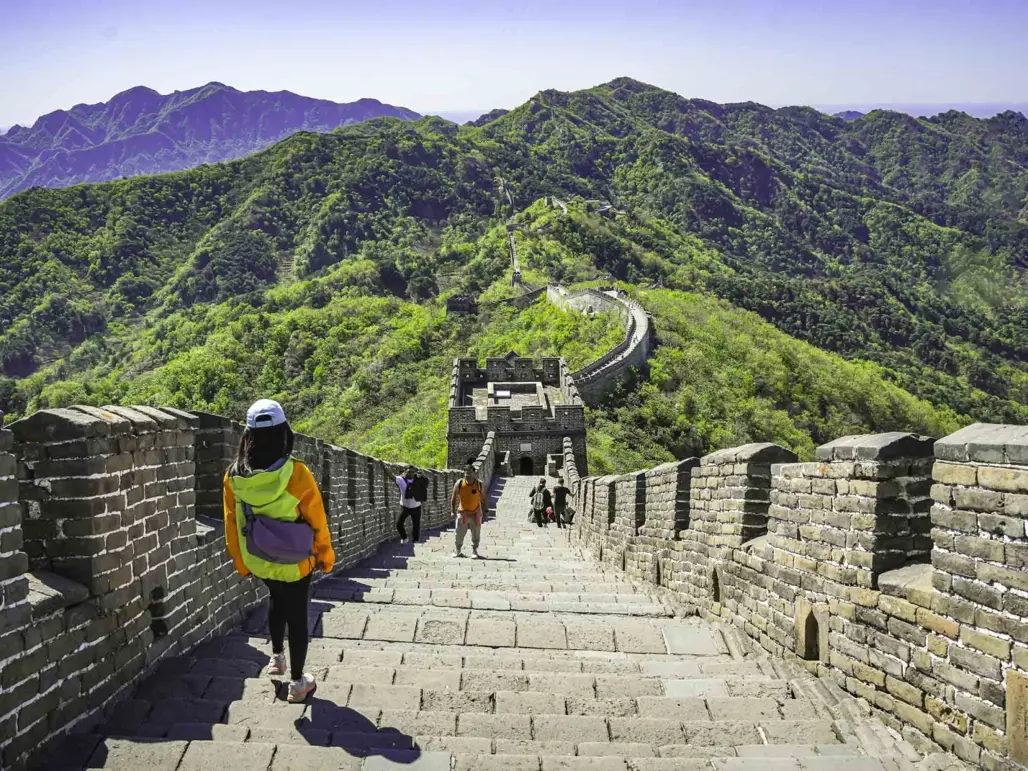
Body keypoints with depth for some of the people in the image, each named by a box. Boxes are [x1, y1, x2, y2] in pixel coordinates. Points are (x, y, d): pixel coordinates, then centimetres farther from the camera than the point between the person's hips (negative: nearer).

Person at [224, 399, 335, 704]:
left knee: (277, 601, 31)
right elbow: (317, 522, -15)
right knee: (296, 616, 12)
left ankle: (277, 657, 45)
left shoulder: (234, 476, -15)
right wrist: (325, 556, 2)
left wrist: (241, 562, 12)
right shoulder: (296, 474, -26)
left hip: (258, 562, 4)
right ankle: (298, 682, 22)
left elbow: (232, 524, -3)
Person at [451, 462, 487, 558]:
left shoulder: (479, 484, -7)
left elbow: (483, 499, 2)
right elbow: (454, 497, 0)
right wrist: (453, 510, -5)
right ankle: (457, 550, 18)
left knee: (476, 534, 4)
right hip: (462, 512, 0)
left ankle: (474, 551, 18)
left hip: (475, 513, 0)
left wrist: (484, 512, 0)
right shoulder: (459, 483, -7)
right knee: (459, 533, 1)